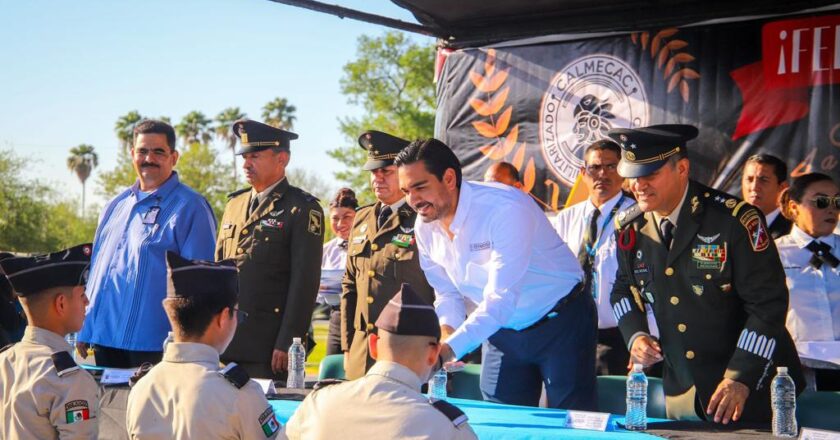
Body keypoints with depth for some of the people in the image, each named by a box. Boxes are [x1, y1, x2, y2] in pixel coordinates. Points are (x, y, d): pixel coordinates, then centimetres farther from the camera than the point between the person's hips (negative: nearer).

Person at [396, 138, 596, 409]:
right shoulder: (425, 227, -7)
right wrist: (446, 330, -17)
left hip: (560, 324, -6)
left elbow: (500, 299, -35)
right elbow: (447, 293, 4)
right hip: (501, 331, 6)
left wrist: (449, 349, -44)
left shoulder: (507, 208, -30)